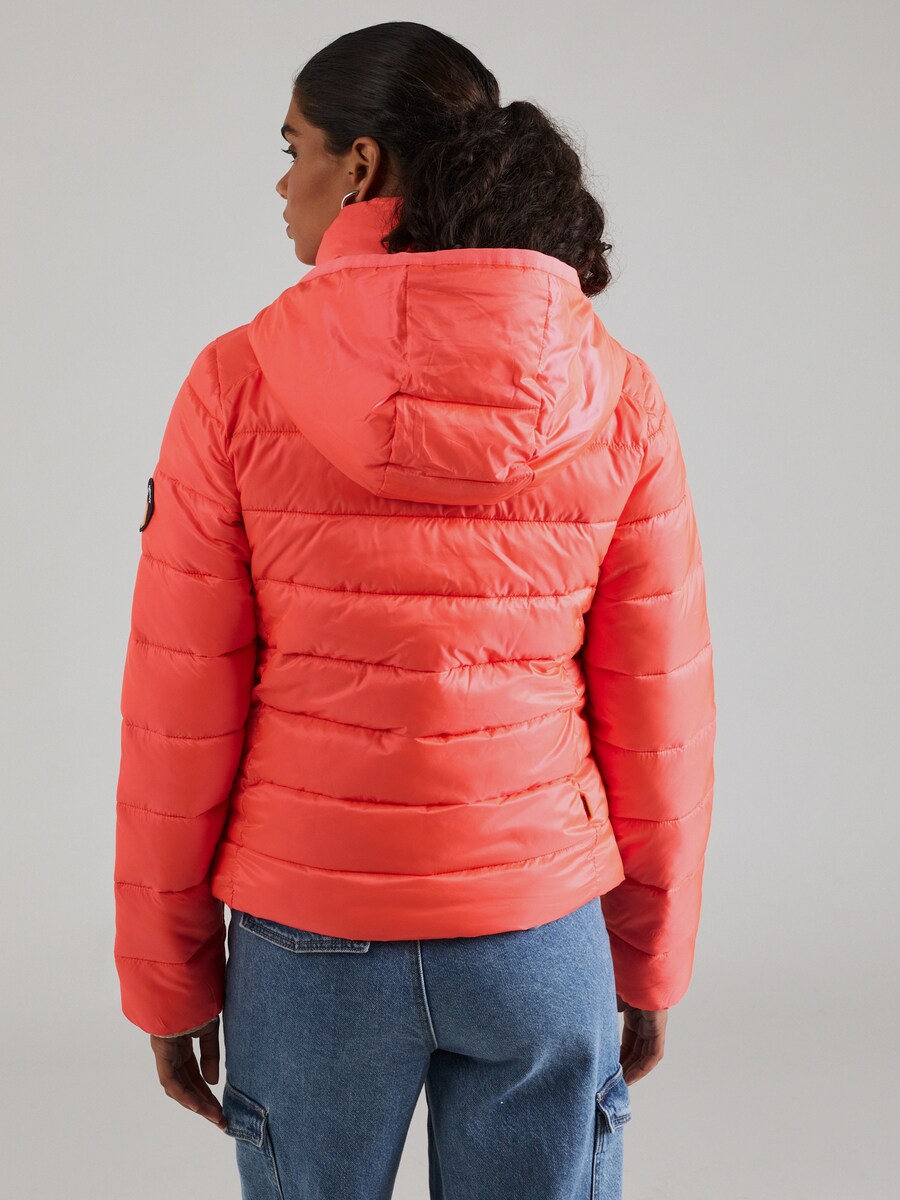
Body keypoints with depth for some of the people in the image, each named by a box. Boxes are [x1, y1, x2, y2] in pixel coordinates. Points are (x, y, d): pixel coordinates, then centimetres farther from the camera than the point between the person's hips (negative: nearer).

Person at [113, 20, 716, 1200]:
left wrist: (168, 978, 5)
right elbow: (658, 711, -2)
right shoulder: (616, 394, -6)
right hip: (540, 929, 1)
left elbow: (180, 716, -7)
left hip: (310, 935, -1)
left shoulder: (239, 384, -11)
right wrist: (650, 960, 11)